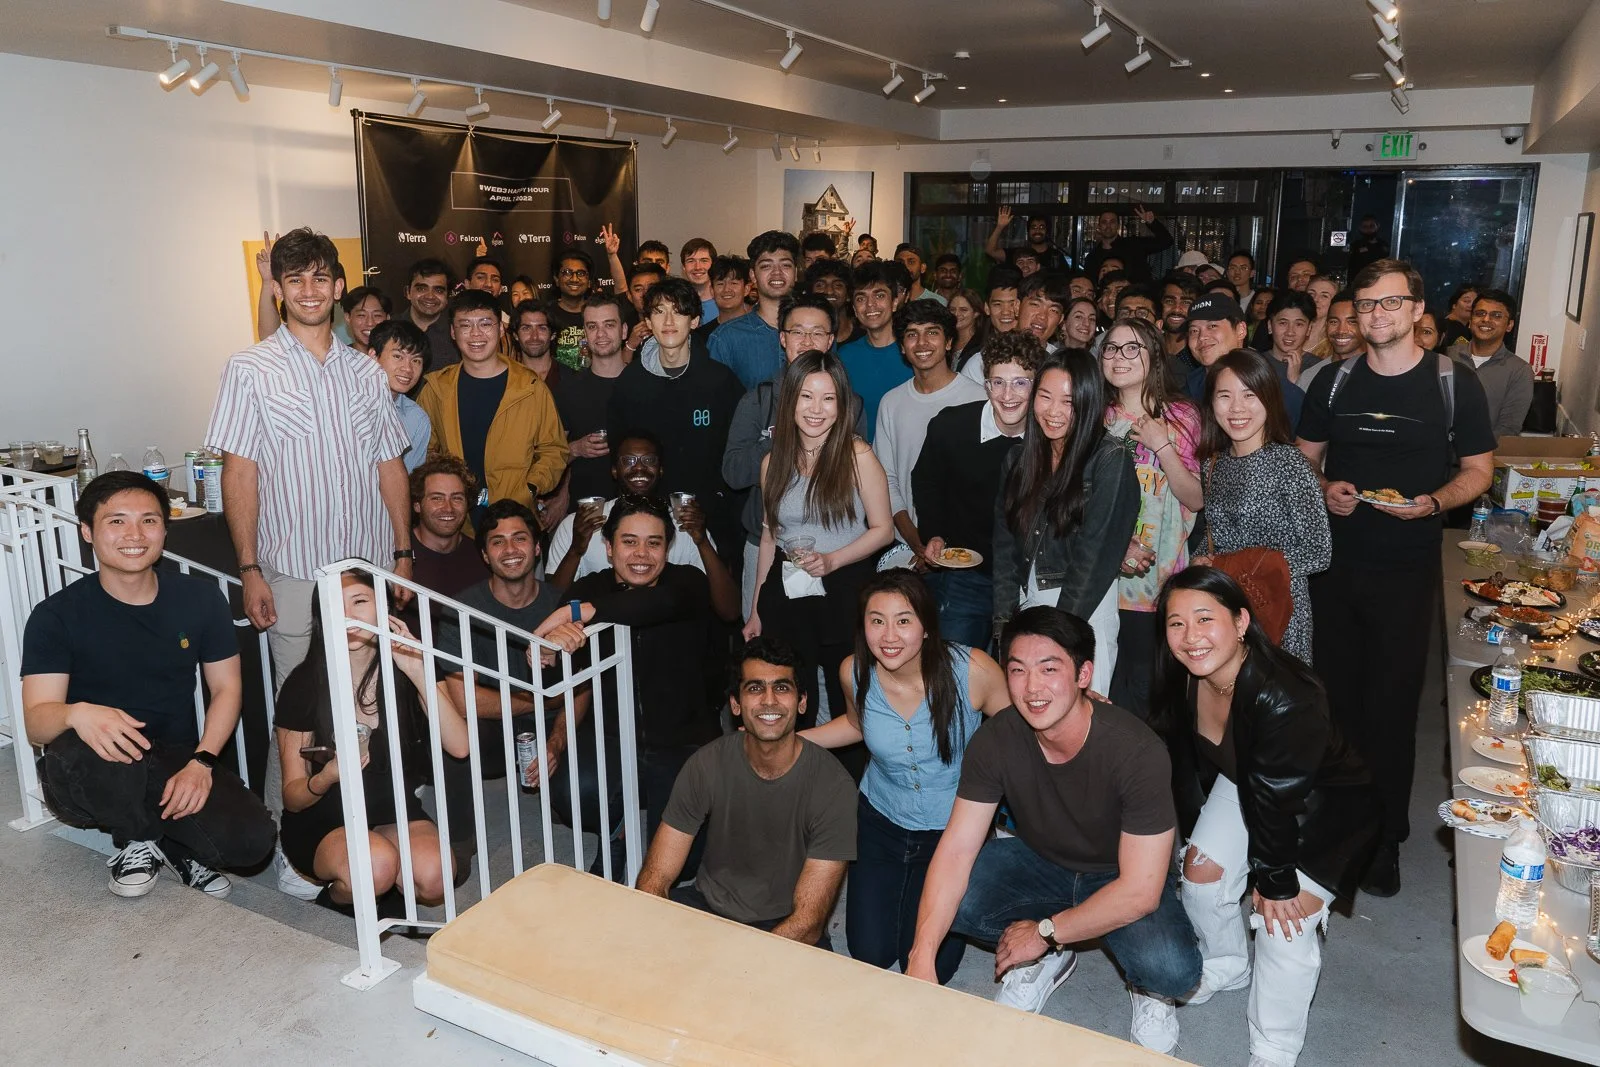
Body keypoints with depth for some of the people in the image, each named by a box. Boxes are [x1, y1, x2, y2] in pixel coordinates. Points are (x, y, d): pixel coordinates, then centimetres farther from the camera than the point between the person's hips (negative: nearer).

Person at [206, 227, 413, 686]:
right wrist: (250, 571, -8)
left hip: (371, 566, 3)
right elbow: (239, 473, -3)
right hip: (292, 573, -3)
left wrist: (403, 554, 7)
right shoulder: (248, 369, -1)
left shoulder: (367, 371, 10)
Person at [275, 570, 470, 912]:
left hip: (394, 813, 2)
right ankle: (338, 895, 2)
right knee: (377, 865, -34)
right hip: (323, 824, -2)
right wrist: (327, 778, -30)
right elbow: (292, 798, -7)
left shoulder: (408, 664, -4)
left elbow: (459, 747, -18)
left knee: (434, 877, -28)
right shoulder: (305, 684, -11)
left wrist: (418, 673, -25)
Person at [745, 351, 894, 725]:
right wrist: (756, 610, 13)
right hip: (785, 595, 4)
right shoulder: (774, 461, 5)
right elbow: (769, 537, 12)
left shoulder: (857, 456, -7)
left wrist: (831, 560, -19)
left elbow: (883, 530, -5)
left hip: (844, 595, -3)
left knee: (848, 706, 4)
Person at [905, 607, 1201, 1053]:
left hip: (1121, 879, -3)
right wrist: (921, 958, -32)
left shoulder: (1138, 751, -31)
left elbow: (1140, 890, -27)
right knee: (942, 900, -22)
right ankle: (1046, 961, 7)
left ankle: (1148, 988, 7)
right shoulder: (995, 741, -20)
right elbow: (956, 850, -21)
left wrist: (1045, 932, -22)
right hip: (1041, 862, 4)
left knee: (1173, 971, -33)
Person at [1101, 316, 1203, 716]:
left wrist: (1162, 447, -13)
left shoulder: (1181, 418, 3)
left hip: (1164, 585, -1)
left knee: (1152, 694, 0)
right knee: (1107, 693, 4)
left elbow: (1197, 500, -3)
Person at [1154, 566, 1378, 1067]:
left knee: (1285, 920, -13)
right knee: (1201, 875, 5)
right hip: (1241, 784, 7)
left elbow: (1276, 800, -29)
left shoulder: (1285, 698, -41)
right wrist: (1193, 836, 9)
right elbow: (1184, 761, -1)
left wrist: (1275, 879, -16)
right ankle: (1226, 967, 37)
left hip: (1323, 807, -6)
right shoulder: (1181, 680, -18)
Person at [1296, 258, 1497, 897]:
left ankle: (1385, 838, 16)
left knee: (1392, 703, 2)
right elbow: (1304, 458, 13)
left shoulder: (1454, 382, -1)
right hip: (1333, 562, 3)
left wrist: (1434, 501, -18)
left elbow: (1478, 471, 2)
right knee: (1336, 695, 11)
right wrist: (1323, 490, -8)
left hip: (1405, 568, -3)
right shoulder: (1335, 381, 6)